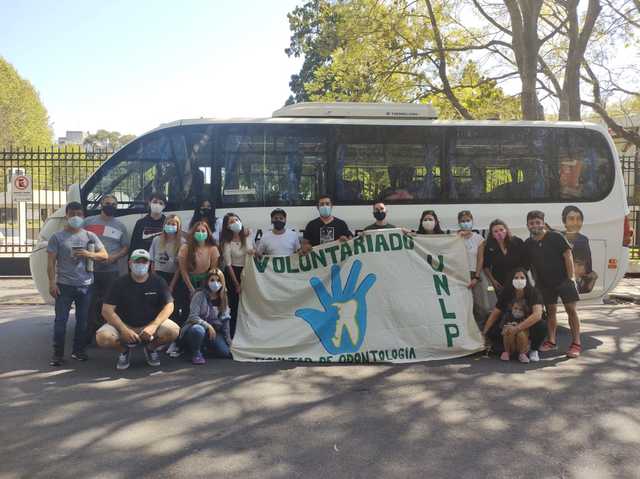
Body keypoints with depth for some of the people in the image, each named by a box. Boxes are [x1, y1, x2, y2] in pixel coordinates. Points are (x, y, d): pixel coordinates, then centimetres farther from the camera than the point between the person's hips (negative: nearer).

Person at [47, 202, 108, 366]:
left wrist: (89, 254, -10)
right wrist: (52, 282, -9)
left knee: (83, 320, 9)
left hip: (85, 285, 2)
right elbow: (51, 262, 0)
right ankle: (58, 353, 4)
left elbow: (104, 255, 9)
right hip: (64, 285, -2)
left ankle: (78, 350, 20)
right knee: (61, 320, -3)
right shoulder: (58, 237, 2)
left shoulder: (90, 236, 8)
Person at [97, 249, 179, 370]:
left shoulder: (158, 282, -2)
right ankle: (124, 350, 7)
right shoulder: (120, 283, -4)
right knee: (102, 338, -29)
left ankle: (151, 348, 6)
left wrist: (153, 326, -25)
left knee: (173, 331, -28)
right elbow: (107, 310, -11)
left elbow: (169, 306, -9)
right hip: (124, 324, 0)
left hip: (151, 324, 1)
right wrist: (124, 330, -24)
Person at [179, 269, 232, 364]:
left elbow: (225, 321, 7)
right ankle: (196, 353, -11)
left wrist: (228, 341, 5)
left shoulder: (222, 299, 3)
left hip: (213, 331, 5)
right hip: (194, 327, -5)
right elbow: (193, 317, -20)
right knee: (198, 330, -41)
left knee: (225, 352, -15)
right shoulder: (200, 295, -14)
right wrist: (208, 326, -28)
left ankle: (204, 347, 16)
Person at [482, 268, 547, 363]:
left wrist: (517, 328, -38)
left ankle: (534, 351, -6)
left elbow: (537, 315, -31)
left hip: (528, 325, -1)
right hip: (509, 323, 2)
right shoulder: (506, 294, -9)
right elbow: (495, 314, -1)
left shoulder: (533, 293, -17)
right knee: (509, 332, -34)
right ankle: (507, 351, 0)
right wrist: (484, 332, -6)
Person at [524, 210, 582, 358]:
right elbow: (529, 265, 11)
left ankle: (576, 343, -2)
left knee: (571, 309, -5)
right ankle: (551, 341, 21)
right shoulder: (528, 244, 3)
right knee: (550, 311, 11)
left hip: (563, 279, -4)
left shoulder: (556, 237, -9)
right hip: (545, 283, 4)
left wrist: (571, 277, -13)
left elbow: (568, 256, -9)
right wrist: (537, 282, 8)